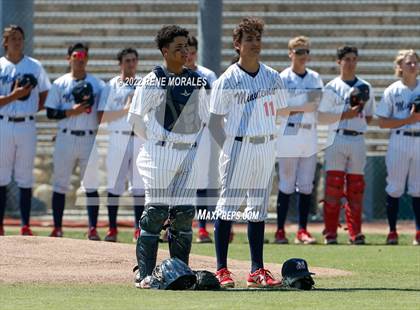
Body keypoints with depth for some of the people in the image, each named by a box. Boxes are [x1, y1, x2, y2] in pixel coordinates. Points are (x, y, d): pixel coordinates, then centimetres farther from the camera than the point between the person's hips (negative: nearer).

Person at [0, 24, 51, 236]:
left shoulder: (35, 66, 9)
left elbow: (45, 93, 19)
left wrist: (35, 108, 4)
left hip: (26, 125, 1)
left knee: (25, 177, 2)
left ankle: (25, 227, 5)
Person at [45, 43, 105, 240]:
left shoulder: (97, 84, 7)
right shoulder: (60, 84, 6)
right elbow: (50, 113, 1)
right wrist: (72, 112, -13)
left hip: (89, 139, 0)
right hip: (65, 138, 0)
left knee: (91, 185, -1)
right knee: (60, 184, 1)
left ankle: (93, 229, 1)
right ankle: (57, 229, 6)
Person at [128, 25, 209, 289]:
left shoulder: (197, 81, 11)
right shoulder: (153, 81, -4)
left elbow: (204, 118, 18)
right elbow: (135, 117, 0)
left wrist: (198, 144, 9)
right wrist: (154, 140, 2)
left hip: (190, 155, 5)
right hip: (160, 155, -5)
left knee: (185, 213, 3)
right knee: (156, 211, -6)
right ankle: (145, 274, -4)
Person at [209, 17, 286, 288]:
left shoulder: (273, 77, 8)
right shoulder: (228, 80, -5)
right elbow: (215, 120, -4)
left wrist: (271, 141, 4)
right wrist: (228, 149, -11)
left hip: (267, 148, 5)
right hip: (238, 146, -5)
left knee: (259, 209, 9)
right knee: (228, 206, -4)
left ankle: (257, 270, 12)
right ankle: (221, 269, 0)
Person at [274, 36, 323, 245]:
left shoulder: (315, 78, 14)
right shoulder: (283, 78, -3)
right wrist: (301, 109, -18)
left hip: (309, 138, 5)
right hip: (289, 136, -5)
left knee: (306, 186, 4)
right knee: (286, 186, -4)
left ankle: (302, 231, 7)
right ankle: (280, 231, 1)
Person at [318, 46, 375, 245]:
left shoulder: (365, 88, 13)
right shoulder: (331, 88, 3)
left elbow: (369, 116, 18)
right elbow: (321, 116, -1)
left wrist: (360, 115, -4)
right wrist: (345, 115, -13)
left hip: (358, 140, 3)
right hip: (337, 139, -3)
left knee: (356, 187, 3)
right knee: (333, 185, -8)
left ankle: (355, 233, 6)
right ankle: (330, 233, -5)